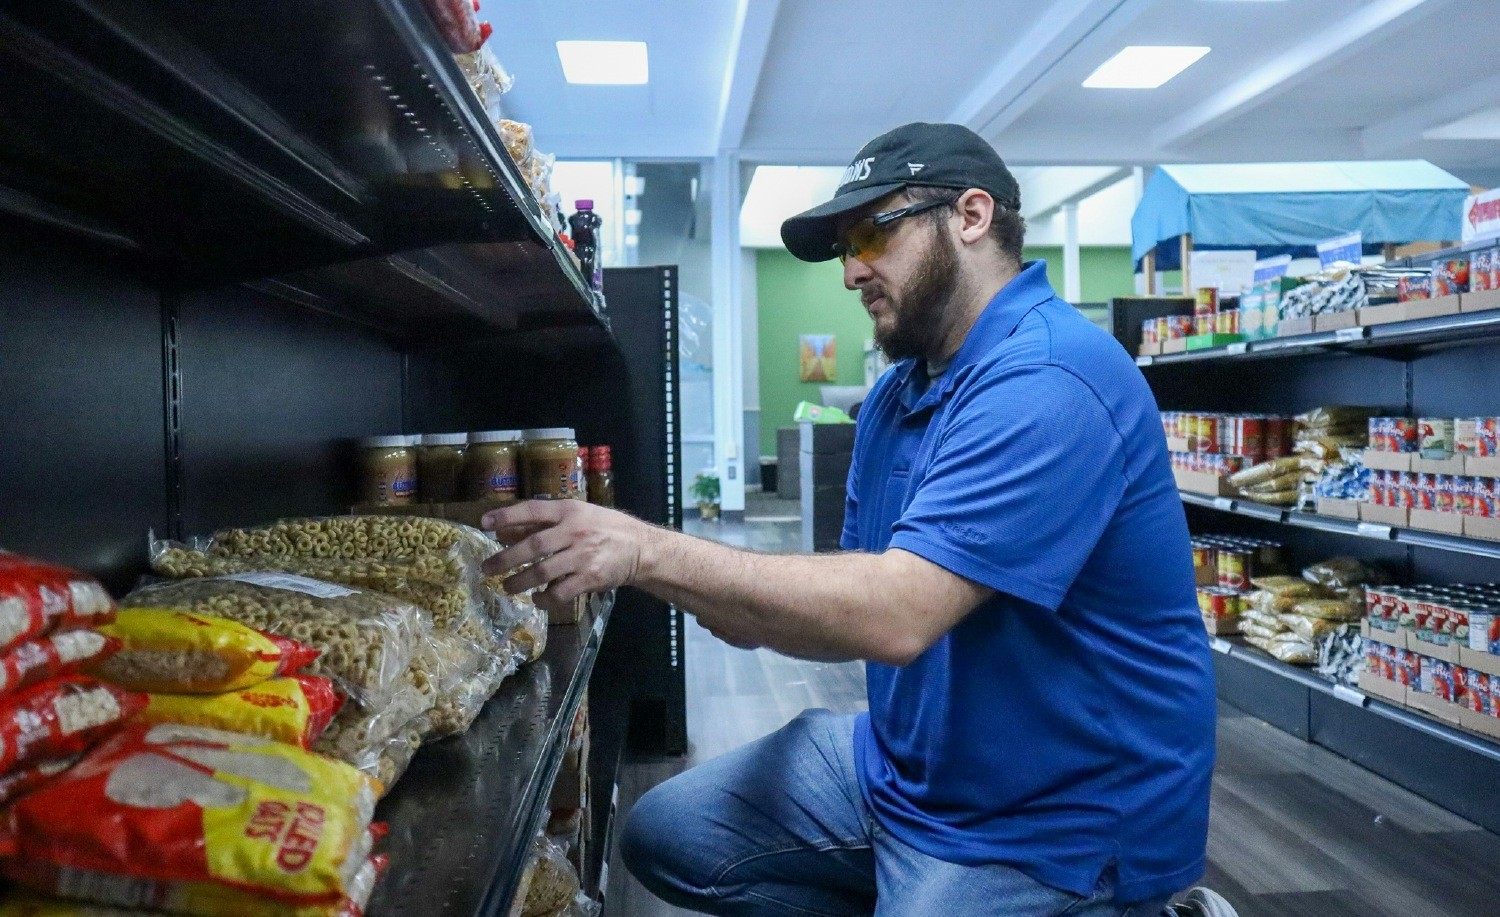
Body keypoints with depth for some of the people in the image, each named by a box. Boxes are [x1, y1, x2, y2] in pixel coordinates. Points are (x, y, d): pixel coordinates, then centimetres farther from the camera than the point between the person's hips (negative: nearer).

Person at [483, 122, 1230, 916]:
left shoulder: (1048, 381, -24)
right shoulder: (897, 394, 7)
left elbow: (896, 613, -32)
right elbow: (859, 612, 7)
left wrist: (646, 551, -30)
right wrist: (755, 612, -13)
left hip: (1064, 820, -8)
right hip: (908, 762, 9)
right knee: (664, 837, 8)